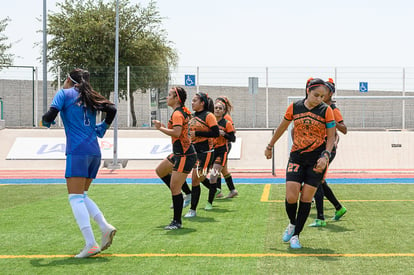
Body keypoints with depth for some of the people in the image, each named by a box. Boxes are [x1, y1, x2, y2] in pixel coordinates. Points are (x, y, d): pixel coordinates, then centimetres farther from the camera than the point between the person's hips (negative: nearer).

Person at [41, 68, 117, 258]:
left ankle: (90, 244, -18)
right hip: (94, 152, 7)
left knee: (76, 197, -7)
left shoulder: (64, 93, 3)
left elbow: (50, 116, -9)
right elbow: (111, 110, 12)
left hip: (77, 151, -7)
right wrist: (101, 129, 24)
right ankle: (105, 227, -1)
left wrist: (45, 122, 14)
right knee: (81, 196, 17)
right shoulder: (89, 97, 18)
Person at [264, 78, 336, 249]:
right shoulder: (294, 107, 0)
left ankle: (295, 235, 12)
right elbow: (282, 127, 15)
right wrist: (270, 146, 24)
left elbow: (331, 136, 0)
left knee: (306, 199, -1)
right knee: (291, 197, -9)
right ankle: (292, 224, 22)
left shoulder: (326, 110, -5)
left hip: (317, 160, -1)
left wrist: (325, 156, -15)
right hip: (296, 157, 1)